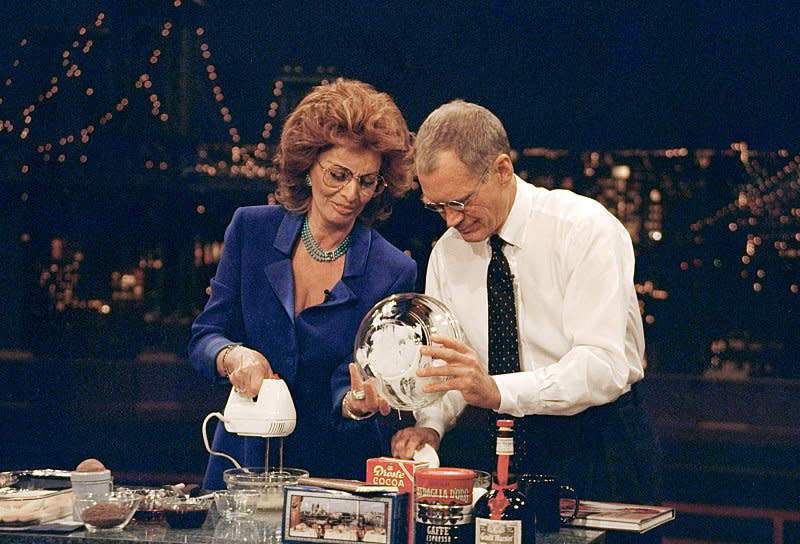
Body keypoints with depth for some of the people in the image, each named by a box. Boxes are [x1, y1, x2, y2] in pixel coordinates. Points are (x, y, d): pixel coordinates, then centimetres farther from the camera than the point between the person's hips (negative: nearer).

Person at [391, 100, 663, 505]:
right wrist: (430, 425, -14)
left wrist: (496, 390, -33)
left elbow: (604, 366, -21)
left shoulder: (586, 229, -12)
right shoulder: (446, 253, 6)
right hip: (500, 449, 4)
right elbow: (444, 369, 8)